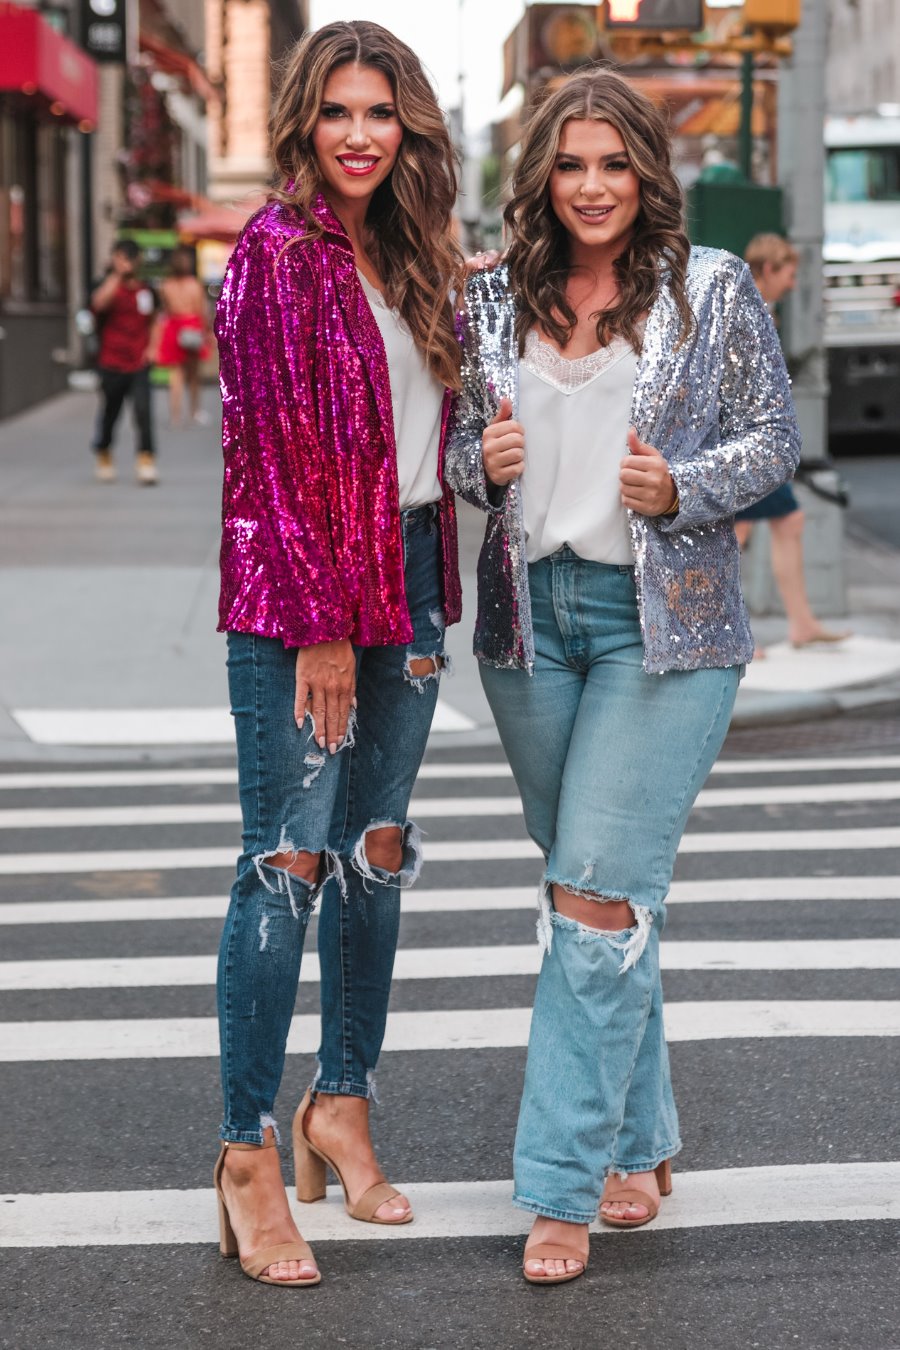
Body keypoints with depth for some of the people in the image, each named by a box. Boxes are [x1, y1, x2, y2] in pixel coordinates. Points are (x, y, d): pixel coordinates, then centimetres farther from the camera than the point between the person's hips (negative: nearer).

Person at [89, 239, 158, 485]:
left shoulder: (146, 289, 8)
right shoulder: (109, 287, -3)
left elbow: (154, 320, 24)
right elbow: (99, 303, -28)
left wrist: (152, 346, 10)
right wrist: (117, 275, -23)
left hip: (139, 364, 1)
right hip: (112, 363, -1)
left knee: (143, 409, -15)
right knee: (109, 414, 9)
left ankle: (146, 462, -13)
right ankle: (102, 456, 32)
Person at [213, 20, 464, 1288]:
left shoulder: (411, 257, 13)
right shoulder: (276, 252, -9)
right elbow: (277, 447, -13)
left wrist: (426, 594, 12)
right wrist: (322, 624, -16)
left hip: (406, 572, 7)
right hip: (299, 585, -7)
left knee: (377, 848, 12)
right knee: (288, 860, -7)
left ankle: (343, 1103, 25)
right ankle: (249, 1158, 0)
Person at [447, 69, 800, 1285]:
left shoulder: (714, 292, -1)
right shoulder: (493, 301, 8)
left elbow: (777, 439, 2)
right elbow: (457, 443, 16)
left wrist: (681, 488, -15)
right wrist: (483, 462, -7)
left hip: (667, 623, -4)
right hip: (530, 615, 4)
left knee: (597, 895, -11)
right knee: (595, 890, 13)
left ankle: (563, 1186, -5)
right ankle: (639, 1146, 28)